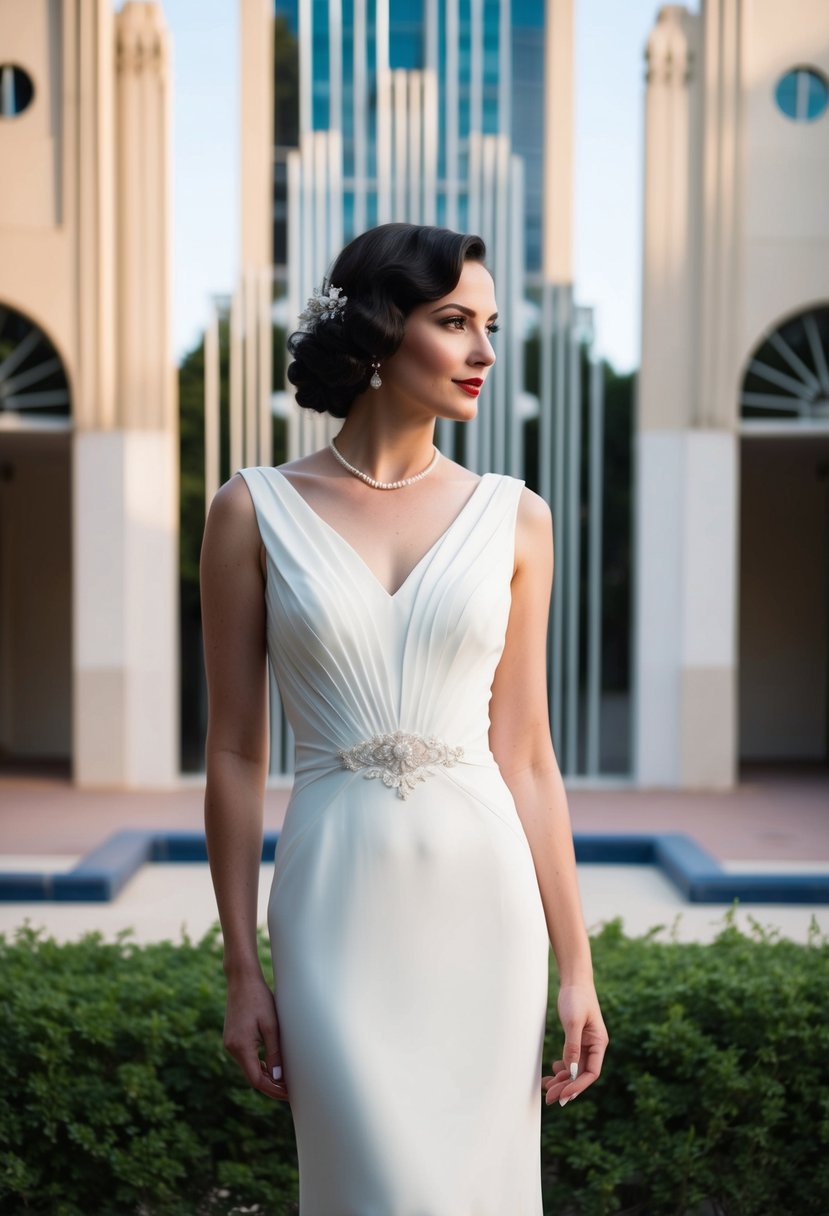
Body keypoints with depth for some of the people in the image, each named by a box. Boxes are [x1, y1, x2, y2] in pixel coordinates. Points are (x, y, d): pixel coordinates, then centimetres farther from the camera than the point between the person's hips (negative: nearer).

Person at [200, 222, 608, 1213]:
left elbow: (526, 755, 5)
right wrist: (241, 970, 0)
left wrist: (576, 965, 3)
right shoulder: (254, 511, -1)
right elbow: (234, 755, 1)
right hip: (339, 911, -2)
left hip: (484, 902, 2)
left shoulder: (514, 519, 4)